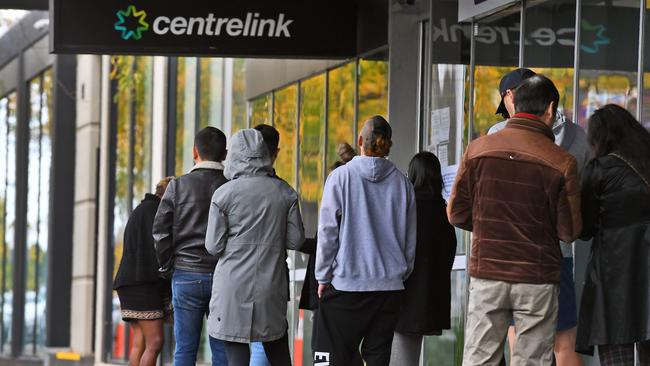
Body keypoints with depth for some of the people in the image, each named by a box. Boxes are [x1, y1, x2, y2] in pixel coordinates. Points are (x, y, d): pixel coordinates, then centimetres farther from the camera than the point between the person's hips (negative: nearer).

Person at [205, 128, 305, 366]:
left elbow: (214, 246, -5)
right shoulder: (285, 192, 1)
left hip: (234, 286, -3)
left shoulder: (224, 194, -7)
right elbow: (296, 239, 3)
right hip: (272, 284, 3)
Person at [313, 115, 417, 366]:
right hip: (390, 285, 4)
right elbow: (410, 239, 10)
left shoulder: (341, 177, -5)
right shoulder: (402, 183, 5)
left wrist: (323, 277, 3)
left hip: (347, 282, -4)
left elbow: (327, 232, -5)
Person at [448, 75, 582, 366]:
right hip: (537, 281, -2)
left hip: (486, 275, 2)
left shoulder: (478, 149, -2)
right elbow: (569, 232, -5)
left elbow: (457, 214, 1)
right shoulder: (561, 162, -9)